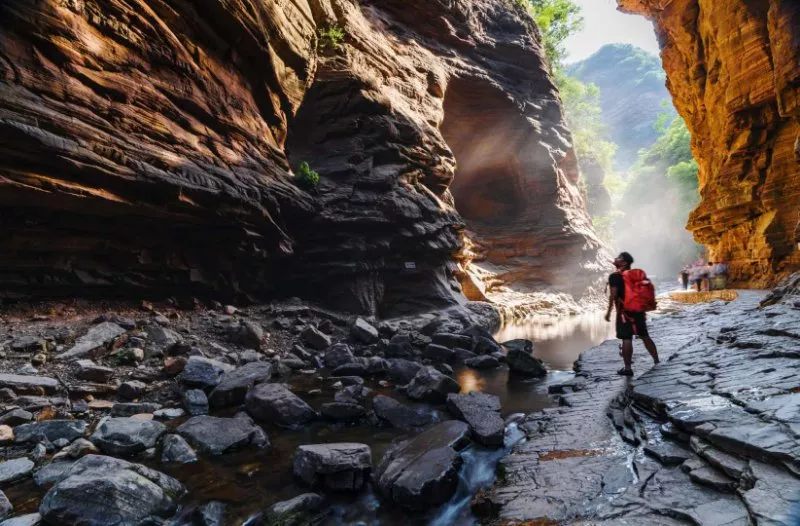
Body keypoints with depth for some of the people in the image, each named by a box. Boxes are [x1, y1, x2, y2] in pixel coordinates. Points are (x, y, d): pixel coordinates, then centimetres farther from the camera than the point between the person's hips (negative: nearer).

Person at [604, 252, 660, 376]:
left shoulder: (615, 276, -10)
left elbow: (613, 294, -17)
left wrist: (609, 311, -13)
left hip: (625, 311, -7)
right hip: (638, 309, 8)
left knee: (626, 339, -5)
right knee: (645, 336, 17)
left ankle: (627, 368, -2)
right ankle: (657, 362, 25)